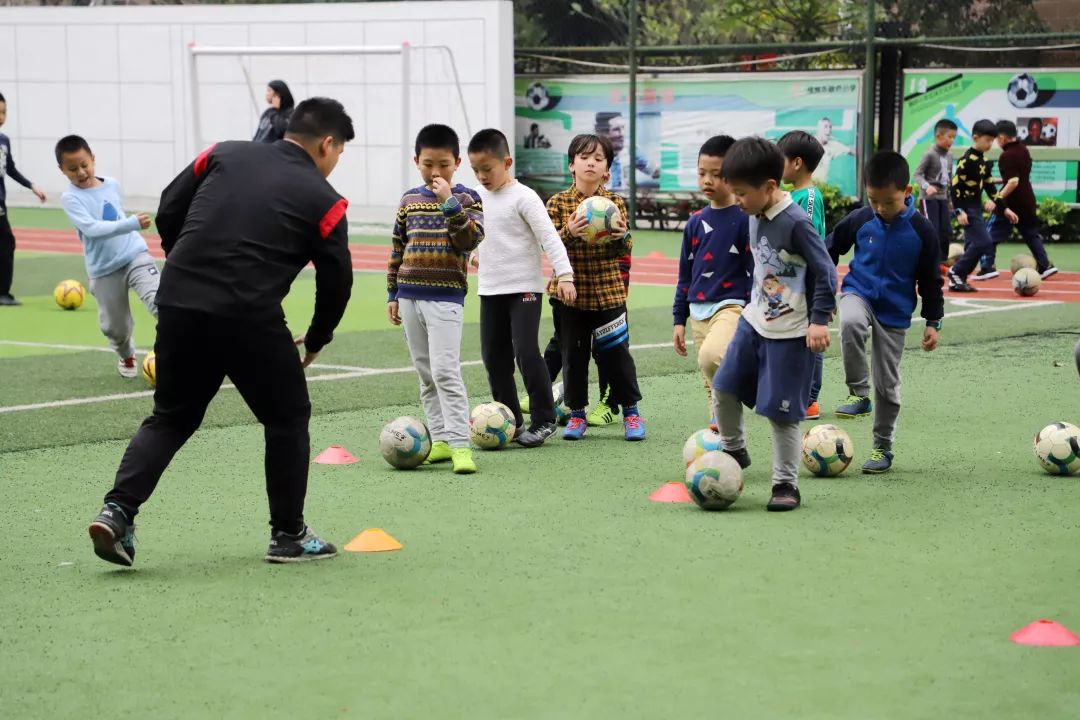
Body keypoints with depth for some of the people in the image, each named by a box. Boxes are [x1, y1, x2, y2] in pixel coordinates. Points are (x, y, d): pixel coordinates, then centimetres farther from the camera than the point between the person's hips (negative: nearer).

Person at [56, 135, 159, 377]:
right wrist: (131, 224, -34)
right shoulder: (70, 198, -11)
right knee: (115, 326, 9)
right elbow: (92, 228, -26)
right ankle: (127, 357, 40)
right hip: (104, 271, -2)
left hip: (135, 255, 2)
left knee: (159, 299, -22)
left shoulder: (113, 185, 5)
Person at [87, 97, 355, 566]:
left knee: (170, 417, 20)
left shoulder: (224, 155, 13)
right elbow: (337, 281, 6)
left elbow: (168, 213, 12)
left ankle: (118, 510, 4)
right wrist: (316, 341, 23)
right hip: (251, 320, -4)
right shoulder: (323, 200, 4)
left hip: (176, 304, 4)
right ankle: (288, 535, 20)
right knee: (287, 419, 16)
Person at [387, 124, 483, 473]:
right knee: (426, 374, 8)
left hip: (445, 297, -5)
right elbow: (397, 250, 15)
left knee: (445, 370, -15)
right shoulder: (409, 200, 9)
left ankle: (460, 444, -15)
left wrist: (449, 202, -26)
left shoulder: (467, 198, -3)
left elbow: (469, 240, -19)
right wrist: (392, 293, 14)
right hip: (410, 297, 5)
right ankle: (440, 440, 14)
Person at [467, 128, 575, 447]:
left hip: (524, 288, -7)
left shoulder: (523, 197, -11)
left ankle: (544, 419, -4)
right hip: (490, 289, 7)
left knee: (526, 351, -14)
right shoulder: (477, 197, 8)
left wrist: (564, 274, -23)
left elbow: (549, 236, -16)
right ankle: (509, 420, 16)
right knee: (494, 356, 7)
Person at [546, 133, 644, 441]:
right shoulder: (558, 203, -1)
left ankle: (631, 412, 17)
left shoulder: (615, 202, 2)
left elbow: (625, 250, 3)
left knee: (616, 353, 4)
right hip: (571, 291, 0)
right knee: (573, 354, 7)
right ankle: (577, 414, 20)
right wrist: (569, 233, -25)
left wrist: (622, 236, -20)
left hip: (608, 291, 0)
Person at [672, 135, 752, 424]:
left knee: (710, 356, -34)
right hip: (699, 311, 6)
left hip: (732, 306, -6)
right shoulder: (696, 222, 10)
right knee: (711, 387, 10)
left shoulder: (745, 218, -7)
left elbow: (756, 270, -6)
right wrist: (679, 320, 16)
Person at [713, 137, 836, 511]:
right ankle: (734, 450, 34)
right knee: (724, 388, 11)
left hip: (789, 333, -8)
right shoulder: (755, 217, 4)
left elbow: (825, 272, -19)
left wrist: (819, 320, -23)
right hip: (754, 321, 8)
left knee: (780, 411, -3)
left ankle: (786, 485, 9)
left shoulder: (795, 223, -21)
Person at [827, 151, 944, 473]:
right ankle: (859, 394, -23)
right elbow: (829, 251, 9)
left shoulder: (921, 230, -10)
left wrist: (933, 321, 2)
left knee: (887, 384, 5)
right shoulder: (859, 220, -8)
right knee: (851, 323, -37)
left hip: (895, 312, 0)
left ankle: (883, 447, 20)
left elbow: (931, 279, 0)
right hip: (859, 293, 0)